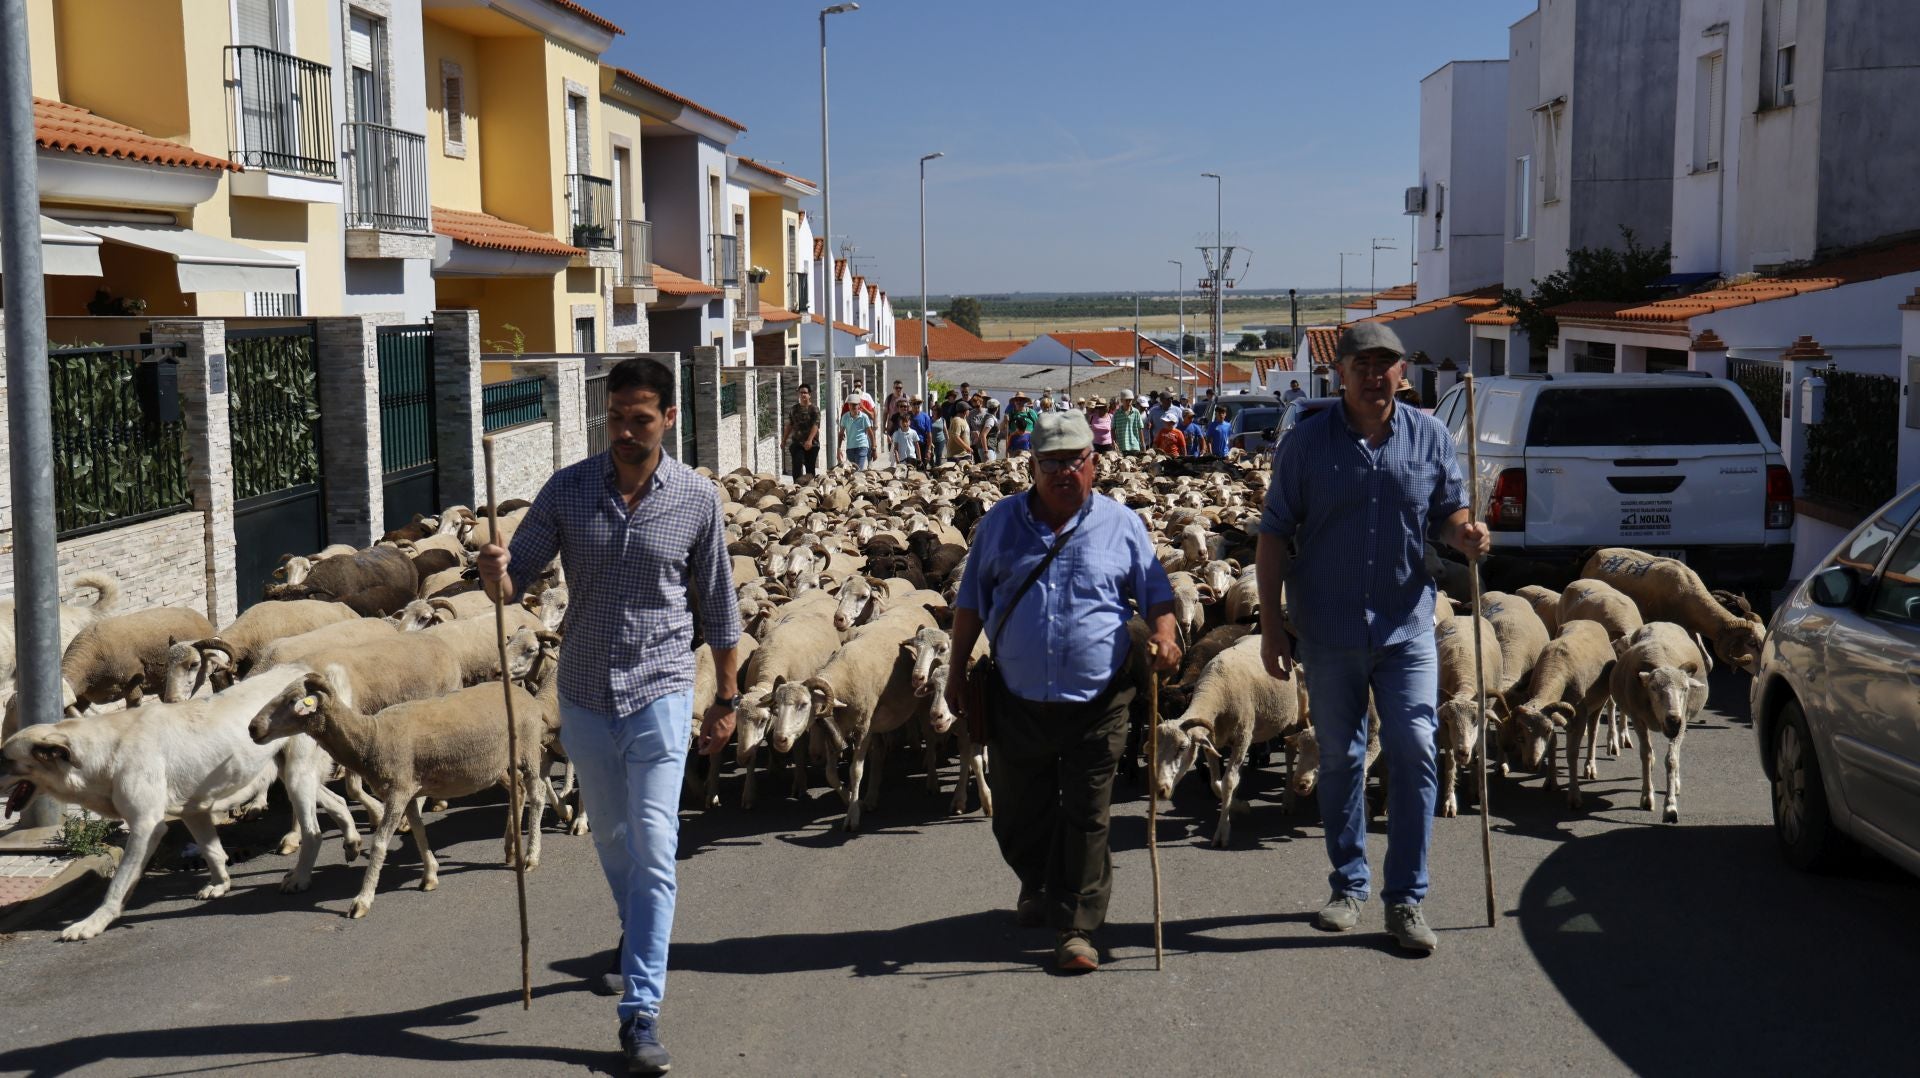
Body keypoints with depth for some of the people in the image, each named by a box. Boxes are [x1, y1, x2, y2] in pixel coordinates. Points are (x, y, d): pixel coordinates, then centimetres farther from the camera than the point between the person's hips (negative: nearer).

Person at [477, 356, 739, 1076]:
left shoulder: (697, 499, -6)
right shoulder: (567, 489, -2)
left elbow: (718, 606, 3)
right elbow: (516, 580, 0)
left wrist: (726, 697, 7)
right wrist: (496, 576, -25)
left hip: (660, 693, -3)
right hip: (584, 695, 3)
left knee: (653, 850, -10)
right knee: (610, 838, 20)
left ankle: (640, 1011, -7)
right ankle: (637, 942, 47)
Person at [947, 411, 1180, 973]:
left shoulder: (1121, 524, 2)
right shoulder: (999, 522, 6)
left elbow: (1156, 594, 5)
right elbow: (971, 602, 12)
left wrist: (1163, 633, -16)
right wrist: (958, 672, 9)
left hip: (1098, 704, -2)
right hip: (1018, 703, 2)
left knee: (1085, 820, 0)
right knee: (1017, 815, 15)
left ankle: (1075, 927, 9)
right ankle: (1039, 887, 42)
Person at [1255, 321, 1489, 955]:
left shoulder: (1430, 438, 2)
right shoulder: (1305, 442, -2)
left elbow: (1450, 512, 11)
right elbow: (1274, 536, -1)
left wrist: (1465, 534, -15)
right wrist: (1270, 627, -5)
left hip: (1407, 625, 1)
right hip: (1328, 631, 0)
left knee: (1414, 753, -5)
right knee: (1339, 759, 10)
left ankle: (1406, 898, 5)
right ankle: (1349, 885, 25)